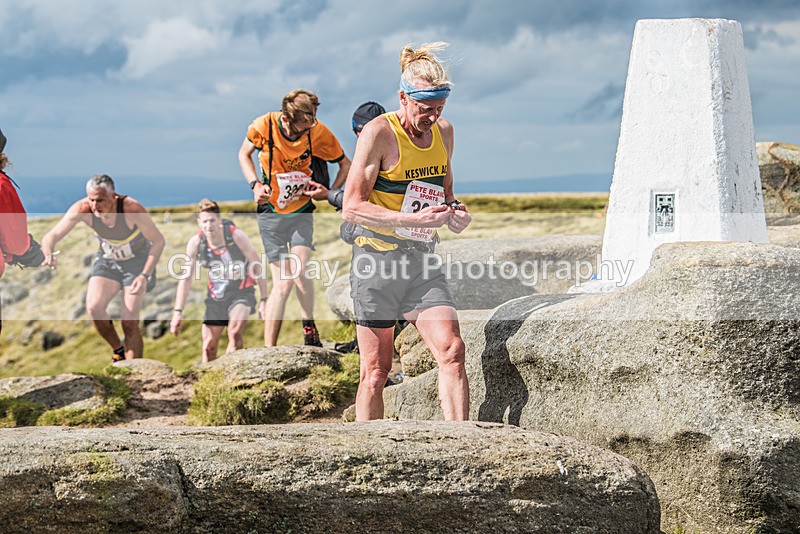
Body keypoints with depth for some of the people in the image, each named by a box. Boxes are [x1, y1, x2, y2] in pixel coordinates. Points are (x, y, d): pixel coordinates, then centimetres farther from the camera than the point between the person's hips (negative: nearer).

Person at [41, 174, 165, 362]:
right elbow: (51, 236, -22)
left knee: (130, 323, -12)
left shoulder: (132, 209, -32)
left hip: (137, 260, -3)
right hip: (107, 260, 3)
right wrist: (48, 255, -45)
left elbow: (158, 241, -22)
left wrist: (145, 276, -33)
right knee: (94, 307, -21)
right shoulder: (82, 209, -25)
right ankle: (118, 351, 4)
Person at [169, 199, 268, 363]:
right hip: (215, 297, 4)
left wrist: (264, 300, -11)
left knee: (235, 333, -29)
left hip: (241, 293, -4)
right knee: (208, 348, 4)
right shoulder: (195, 243, -13)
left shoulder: (237, 236, -21)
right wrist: (178, 312, -10)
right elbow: (186, 278, -7)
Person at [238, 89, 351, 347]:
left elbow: (345, 164, 0)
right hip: (271, 210, -1)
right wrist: (256, 185, -12)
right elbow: (244, 154, 4)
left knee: (299, 270, -19)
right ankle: (269, 351, 0)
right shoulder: (264, 126, -18)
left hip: (301, 209, 1)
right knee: (282, 282, -7)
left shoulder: (318, 132, -17)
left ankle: (309, 332, 2)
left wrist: (331, 192, -17)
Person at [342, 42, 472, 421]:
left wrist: (455, 211, 1)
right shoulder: (378, 133, -11)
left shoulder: (444, 132, 9)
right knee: (376, 369, -1)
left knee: (452, 351, -12)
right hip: (377, 259, -5)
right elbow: (352, 208, -15)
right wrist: (415, 219, -23)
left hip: (421, 260, 5)